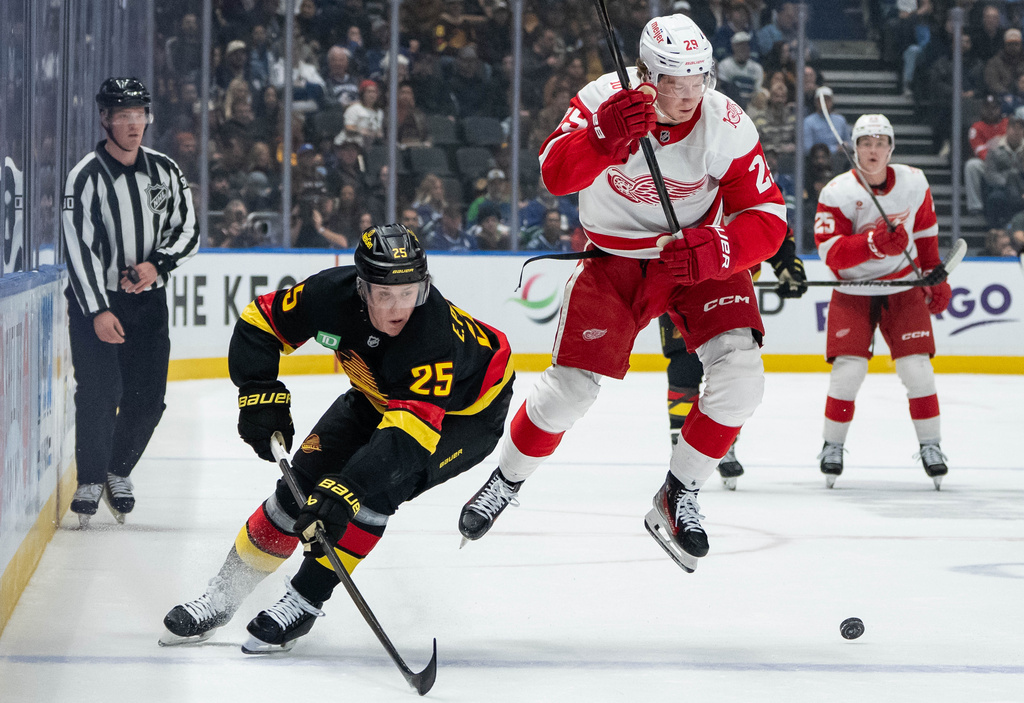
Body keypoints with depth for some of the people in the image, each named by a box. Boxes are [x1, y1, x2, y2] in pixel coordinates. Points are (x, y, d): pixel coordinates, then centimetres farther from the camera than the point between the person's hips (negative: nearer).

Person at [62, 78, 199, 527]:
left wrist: (158, 264, -12)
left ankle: (119, 470, 24)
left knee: (147, 397, 2)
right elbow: (79, 249, -16)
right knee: (99, 392, -13)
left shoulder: (164, 170, 3)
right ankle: (91, 480, 2)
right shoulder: (87, 177, -13)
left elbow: (188, 232, 7)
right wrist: (97, 312, -22)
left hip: (148, 300, 4)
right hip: (95, 300, -4)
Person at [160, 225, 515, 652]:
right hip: (378, 395, 5)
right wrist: (261, 397, -22)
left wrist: (346, 491, -59)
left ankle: (304, 601, -13)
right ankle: (223, 596, 8)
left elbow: (409, 429, -50)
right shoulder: (335, 294, -27)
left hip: (464, 411, -5)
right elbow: (259, 324, -11)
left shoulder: (432, 332, -42)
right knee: (306, 480, -6)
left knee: (374, 487, -27)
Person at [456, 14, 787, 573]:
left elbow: (767, 219, -18)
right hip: (614, 259, -1)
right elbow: (555, 176, -34)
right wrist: (604, 138, -53)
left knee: (740, 370, -20)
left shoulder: (727, 126, -21)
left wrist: (714, 251, -37)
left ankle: (678, 500, -3)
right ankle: (506, 481, 25)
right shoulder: (604, 101, -22)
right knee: (571, 385, -4)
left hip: (699, 255, 1)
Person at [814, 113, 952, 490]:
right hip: (853, 290, -2)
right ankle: (832, 446, 6)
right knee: (848, 368, -13)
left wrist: (935, 278, 17)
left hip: (903, 287, 2)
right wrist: (875, 243, -38)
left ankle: (930, 445, 7)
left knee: (916, 366, -8)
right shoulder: (837, 192, -16)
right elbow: (830, 251, -24)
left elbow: (925, 231, 12)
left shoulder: (914, 183, -6)